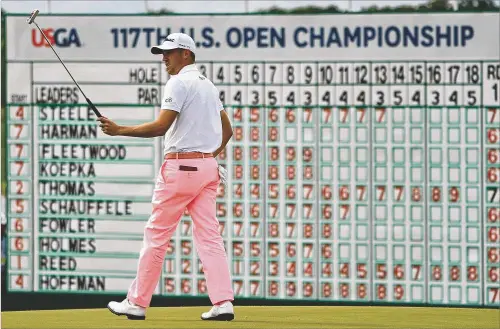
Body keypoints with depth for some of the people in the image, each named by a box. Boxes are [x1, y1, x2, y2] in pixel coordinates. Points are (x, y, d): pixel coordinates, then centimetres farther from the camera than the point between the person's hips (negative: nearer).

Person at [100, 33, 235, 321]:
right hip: (208, 167, 8)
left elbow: (161, 126, -19)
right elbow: (227, 130, 22)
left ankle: (137, 303, 4)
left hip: (181, 166, -8)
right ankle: (223, 302, -8)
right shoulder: (209, 85, 17)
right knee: (209, 235, 3)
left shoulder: (179, 83, -10)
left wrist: (119, 130, -14)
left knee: (157, 234, -1)